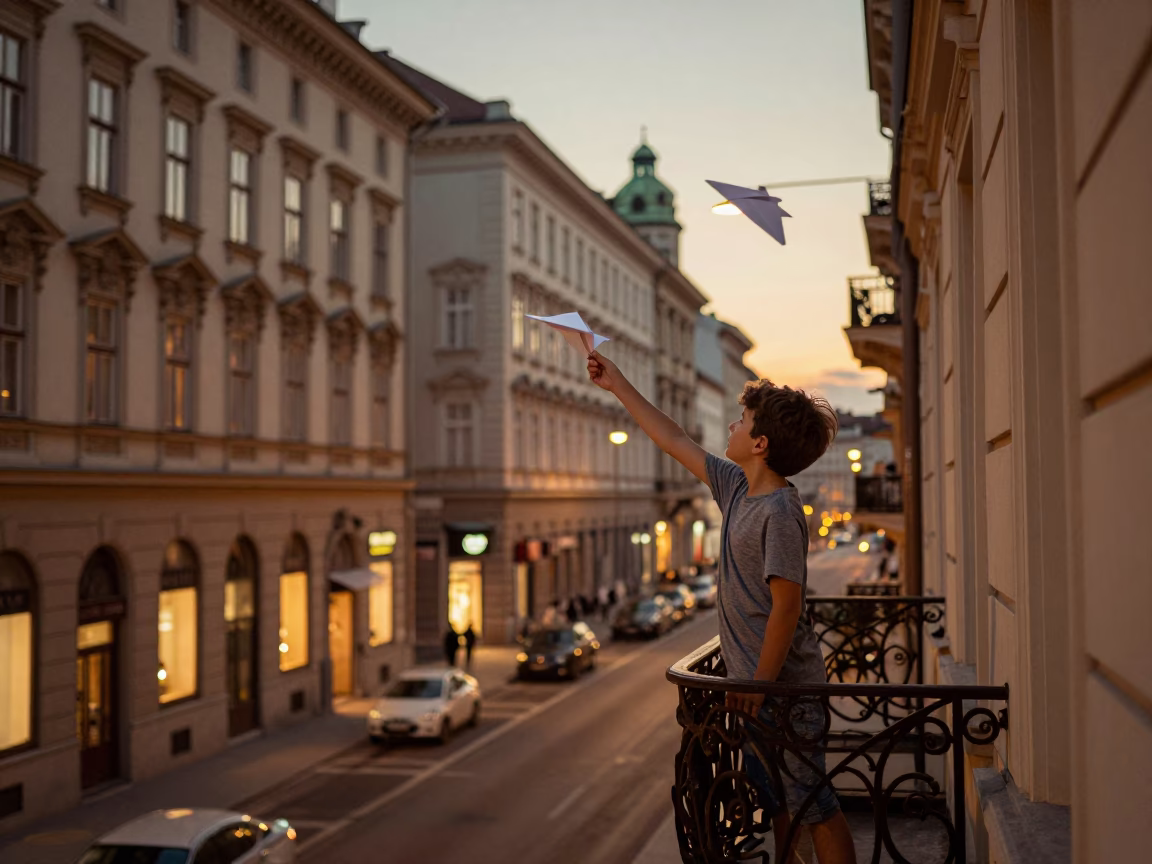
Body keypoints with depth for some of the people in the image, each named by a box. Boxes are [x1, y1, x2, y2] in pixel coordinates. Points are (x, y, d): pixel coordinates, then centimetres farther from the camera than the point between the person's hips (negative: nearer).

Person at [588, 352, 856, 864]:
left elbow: (786, 604, -23)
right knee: (776, 802, 19)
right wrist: (618, 386, 20)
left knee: (812, 806, -1)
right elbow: (675, 443, 16)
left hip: (786, 687, -9)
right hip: (757, 685, 9)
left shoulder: (779, 512, -20)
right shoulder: (738, 488, 7)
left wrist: (761, 683, -22)